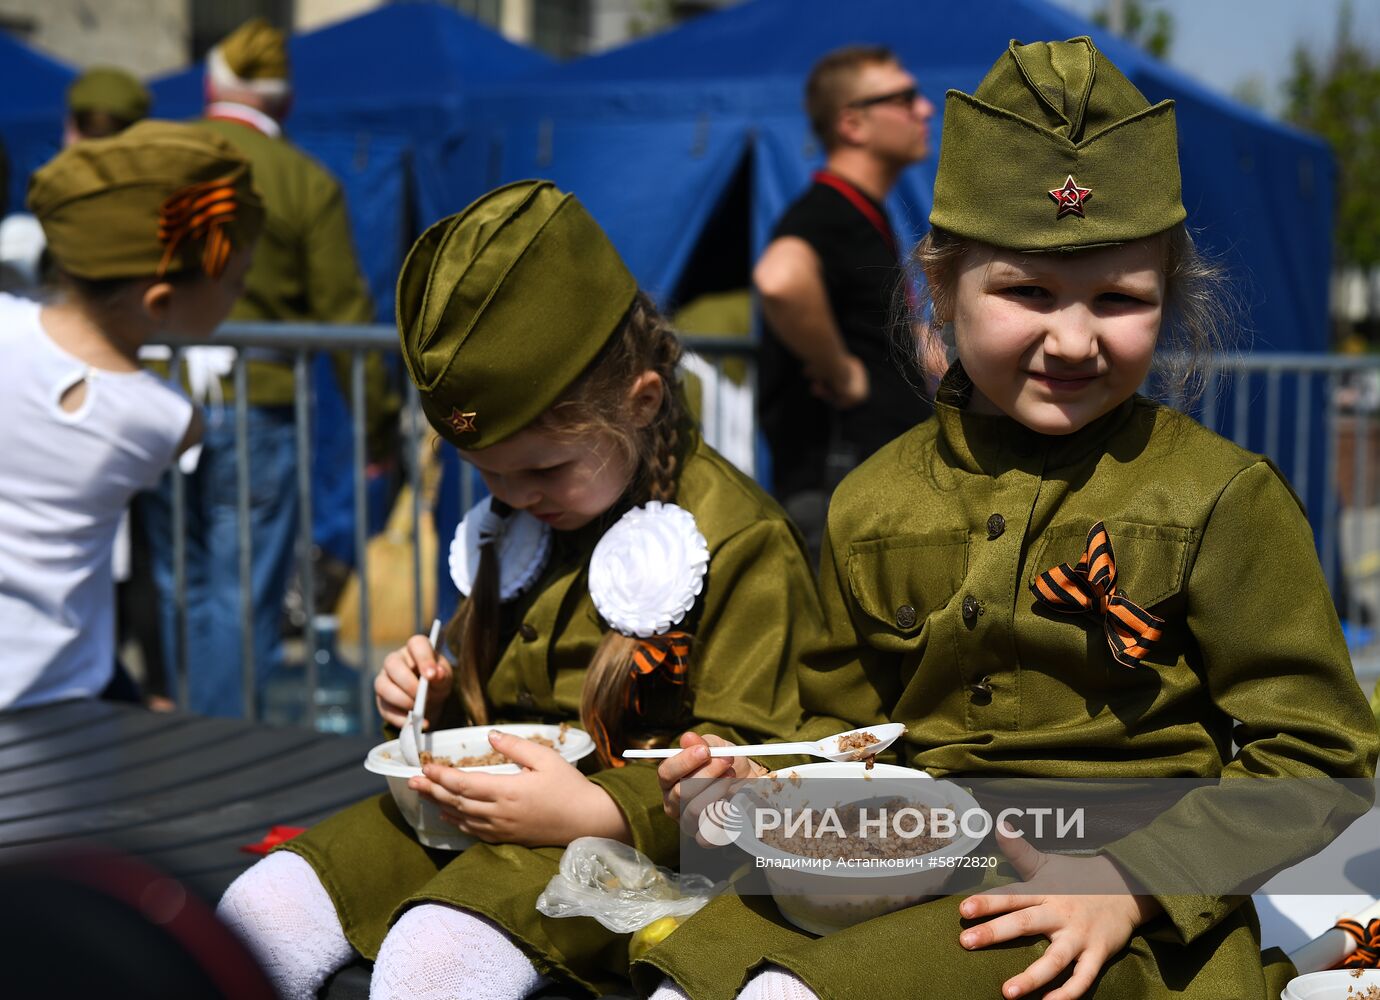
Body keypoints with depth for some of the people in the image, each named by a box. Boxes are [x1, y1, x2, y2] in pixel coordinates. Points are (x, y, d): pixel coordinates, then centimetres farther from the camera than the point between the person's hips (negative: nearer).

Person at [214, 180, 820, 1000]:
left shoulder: (738, 541, -11)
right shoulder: (513, 523, 15)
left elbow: (751, 763, -13)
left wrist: (596, 812, -26)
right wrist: (430, 695, 8)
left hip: (612, 838, -8)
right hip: (471, 802, 8)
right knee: (254, 916, -9)